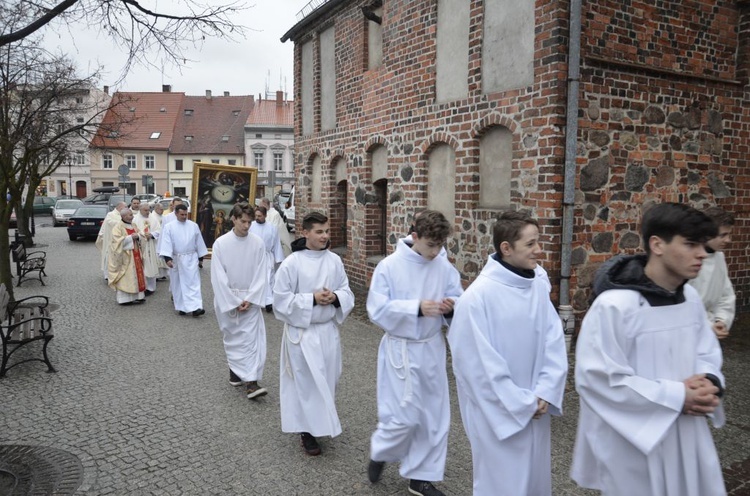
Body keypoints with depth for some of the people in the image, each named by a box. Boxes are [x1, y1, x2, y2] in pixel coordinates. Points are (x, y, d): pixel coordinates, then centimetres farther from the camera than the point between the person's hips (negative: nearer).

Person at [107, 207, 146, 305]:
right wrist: (130, 237, -20)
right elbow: (117, 240, -18)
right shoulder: (118, 227, -9)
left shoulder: (133, 226, 12)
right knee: (125, 277, -3)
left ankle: (137, 296, 14)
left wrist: (137, 236, -6)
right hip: (124, 256, -7)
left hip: (135, 255, 7)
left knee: (136, 275, 7)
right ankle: (124, 298, 2)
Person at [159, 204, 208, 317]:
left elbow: (199, 242, 8)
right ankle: (181, 307, 20)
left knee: (193, 282, -7)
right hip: (176, 259, -1)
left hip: (191, 259, 1)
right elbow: (166, 243, -11)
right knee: (178, 284, 8)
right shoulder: (169, 227, -5)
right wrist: (167, 258, -22)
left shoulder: (193, 226, 2)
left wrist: (201, 258, 10)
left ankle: (195, 308, -13)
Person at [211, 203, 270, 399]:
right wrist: (233, 302, -12)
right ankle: (235, 372, 31)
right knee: (232, 338, 12)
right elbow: (219, 277, -8)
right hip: (227, 298, 0)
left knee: (252, 338, -7)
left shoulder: (258, 243, -5)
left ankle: (251, 382, -8)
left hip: (250, 299, 0)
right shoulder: (220, 244, -8)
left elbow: (260, 275, -3)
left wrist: (249, 300, -11)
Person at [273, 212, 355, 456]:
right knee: (305, 382, 4)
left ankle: (323, 423, 36)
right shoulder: (291, 263, -12)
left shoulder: (334, 260, 0)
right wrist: (312, 299, -19)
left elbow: (347, 293, 7)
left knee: (328, 380, 15)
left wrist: (335, 297, -15)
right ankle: (306, 430, 20)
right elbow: (281, 299, -11)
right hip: (302, 331, -4)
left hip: (328, 329, 4)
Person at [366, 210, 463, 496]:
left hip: (432, 348, 5)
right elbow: (378, 311, -16)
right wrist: (417, 308, -26)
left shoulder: (444, 267, -3)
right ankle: (380, 451, 32)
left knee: (434, 416, 11)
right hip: (401, 349, -4)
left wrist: (451, 306, -18)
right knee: (403, 417, -1)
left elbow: (459, 299, 6)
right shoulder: (389, 266, -13)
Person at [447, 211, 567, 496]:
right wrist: (520, 404, -13)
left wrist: (545, 394, -9)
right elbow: (479, 364, -18)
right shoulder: (478, 296, -21)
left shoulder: (539, 286, -4)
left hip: (536, 408, 6)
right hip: (498, 412, -5)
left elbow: (554, 343, -1)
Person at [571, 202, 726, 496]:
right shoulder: (615, 306, -25)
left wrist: (710, 382, -10)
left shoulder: (691, 298, -1)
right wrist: (676, 396, -22)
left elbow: (707, 352, 12)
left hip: (688, 437, 7)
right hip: (634, 445, -7)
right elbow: (597, 379, -25)